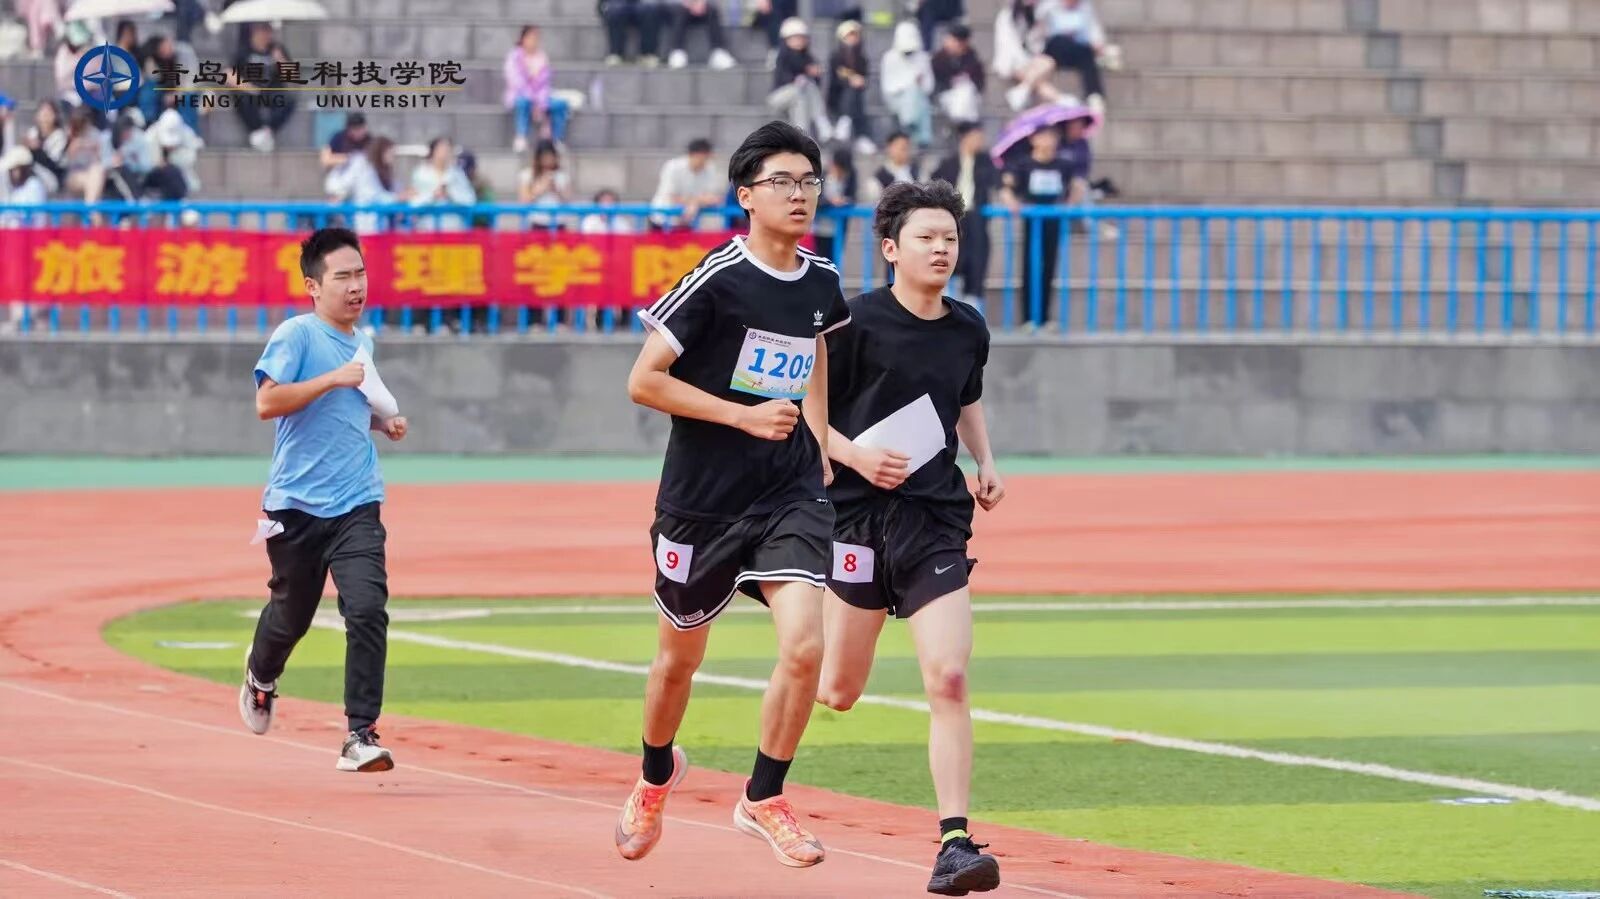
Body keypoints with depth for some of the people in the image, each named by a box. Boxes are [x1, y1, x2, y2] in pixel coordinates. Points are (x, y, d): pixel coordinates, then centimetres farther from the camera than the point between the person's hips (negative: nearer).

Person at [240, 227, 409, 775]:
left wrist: (382, 421, 12)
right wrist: (334, 379, -22)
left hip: (357, 507, 4)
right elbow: (267, 402, -20)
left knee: (367, 610, -15)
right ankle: (261, 677, 47)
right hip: (297, 504, -4)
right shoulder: (296, 335, -8)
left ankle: (361, 736, -13)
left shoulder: (363, 342, 13)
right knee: (292, 612, 12)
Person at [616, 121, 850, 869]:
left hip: (791, 496, 3)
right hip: (702, 499, -3)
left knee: (804, 646, -16)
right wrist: (745, 416, -19)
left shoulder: (821, 283, 3)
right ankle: (656, 775, 43)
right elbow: (643, 382, -14)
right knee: (680, 654, 14)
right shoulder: (716, 280, -15)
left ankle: (763, 799, 2)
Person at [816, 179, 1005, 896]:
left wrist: (985, 462, 14)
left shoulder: (969, 330, 8)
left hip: (937, 522, 3)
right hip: (858, 516, -3)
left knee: (948, 680, -12)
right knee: (837, 692, 4)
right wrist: (857, 456, -19)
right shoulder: (856, 321, -8)